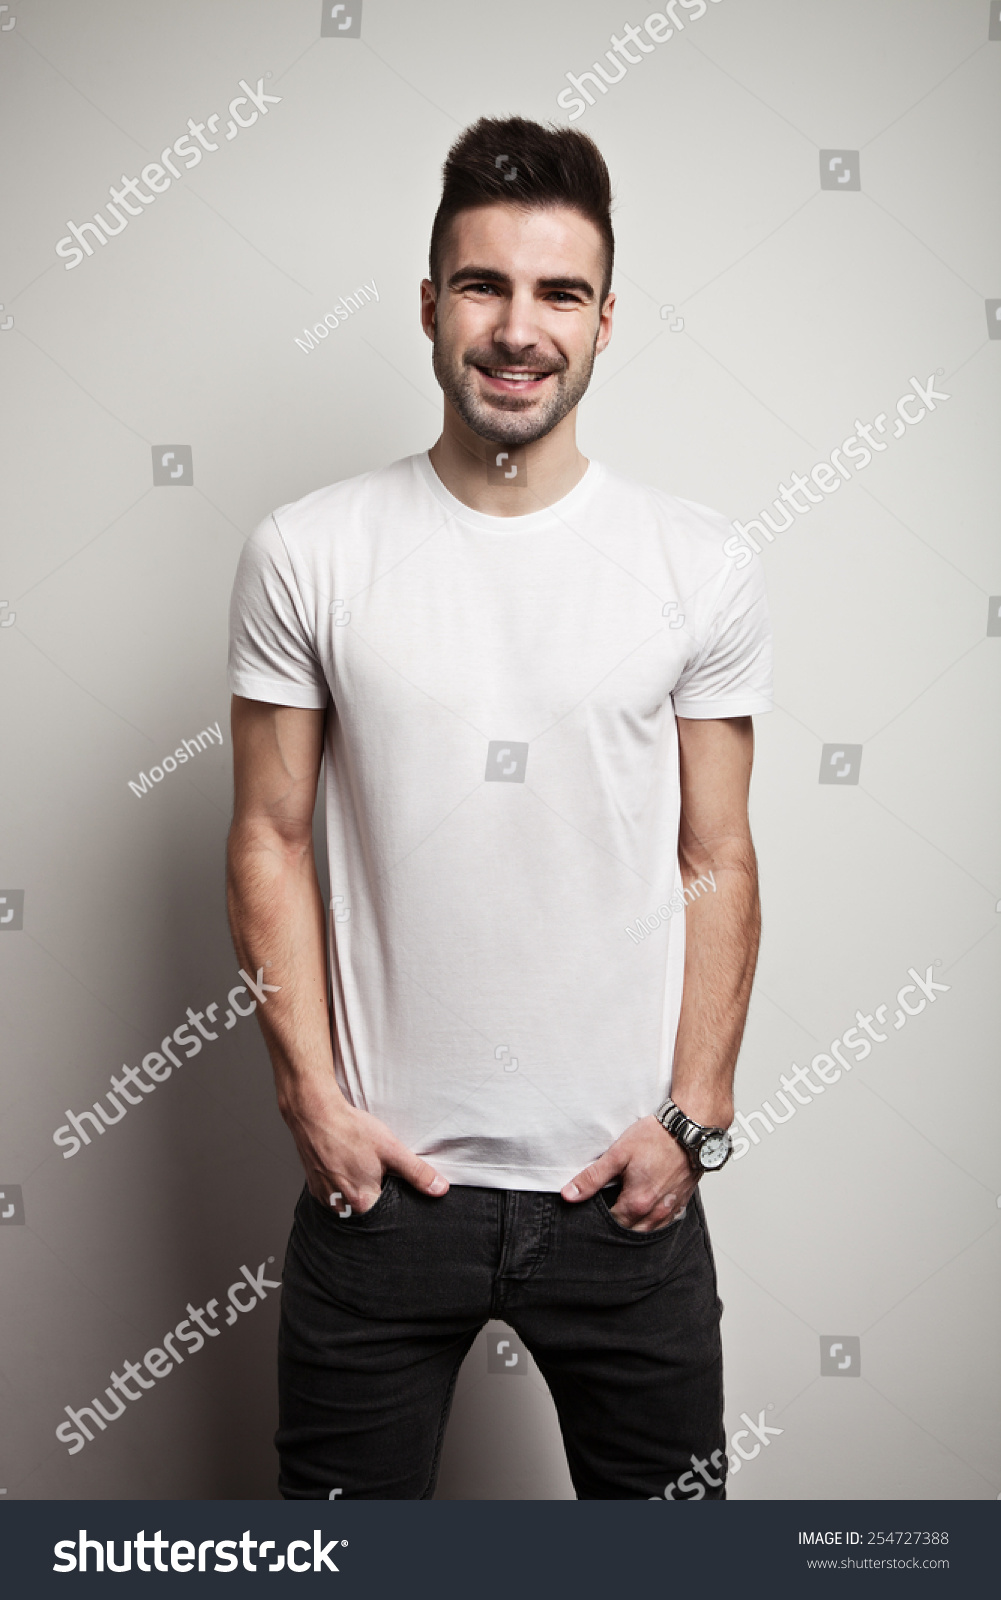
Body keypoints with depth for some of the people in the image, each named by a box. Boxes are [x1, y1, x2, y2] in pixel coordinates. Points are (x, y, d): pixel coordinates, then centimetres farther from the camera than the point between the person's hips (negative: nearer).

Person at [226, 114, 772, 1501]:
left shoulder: (701, 570, -2)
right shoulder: (307, 554, -4)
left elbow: (715, 866, 1)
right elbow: (272, 842, 0)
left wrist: (692, 1114, -4)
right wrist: (313, 1096, -6)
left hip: (623, 1182, 1)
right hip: (379, 1171, 0)